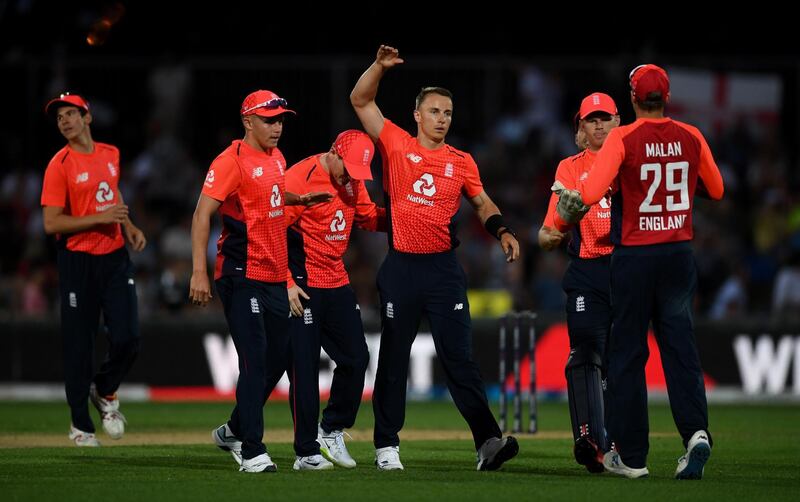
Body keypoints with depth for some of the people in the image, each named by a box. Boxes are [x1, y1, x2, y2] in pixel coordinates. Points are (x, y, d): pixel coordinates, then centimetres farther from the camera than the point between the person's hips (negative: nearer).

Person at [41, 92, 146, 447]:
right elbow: (51, 223, -14)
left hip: (115, 257, 4)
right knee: (79, 344, 1)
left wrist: (128, 226, 14)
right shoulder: (59, 166, -9)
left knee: (127, 338, -5)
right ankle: (81, 424, 14)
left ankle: (104, 392, 25)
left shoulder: (111, 154, 10)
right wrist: (100, 218, -19)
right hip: (78, 261, -4)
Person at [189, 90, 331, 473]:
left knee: (278, 358, 14)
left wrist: (300, 199, 13)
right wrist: (199, 272, -27)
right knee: (255, 361, -11)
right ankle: (252, 452, -7)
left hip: (275, 277, 8)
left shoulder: (276, 158, 13)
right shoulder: (233, 160, -13)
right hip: (242, 278, -8)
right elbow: (202, 214, -18)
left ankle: (234, 431, 30)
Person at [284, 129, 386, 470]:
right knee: (304, 365, -6)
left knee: (356, 358, 6)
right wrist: (287, 283, -20)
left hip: (337, 283, 8)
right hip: (303, 286, -8)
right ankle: (307, 452, -2)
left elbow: (369, 216, 19)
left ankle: (332, 430, 24)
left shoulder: (352, 181, 8)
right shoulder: (300, 178, -17)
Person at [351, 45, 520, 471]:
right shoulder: (397, 145, 4)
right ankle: (386, 445, 13)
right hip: (400, 267, 0)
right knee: (393, 358, 6)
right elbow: (361, 101, 4)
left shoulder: (461, 162, 8)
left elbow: (482, 203, 18)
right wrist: (380, 66, -9)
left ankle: (487, 441, -12)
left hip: (444, 269, 0)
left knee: (458, 357, -5)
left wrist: (502, 232, 1)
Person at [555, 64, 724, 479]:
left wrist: (565, 214, -1)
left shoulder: (623, 139, -11)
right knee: (680, 346, 5)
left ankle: (630, 455, 8)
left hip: (633, 256, -3)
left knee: (627, 352, 6)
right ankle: (696, 431, -18)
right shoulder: (691, 138, 1)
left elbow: (590, 193, -21)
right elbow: (715, 191, 15)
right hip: (679, 254, 3)